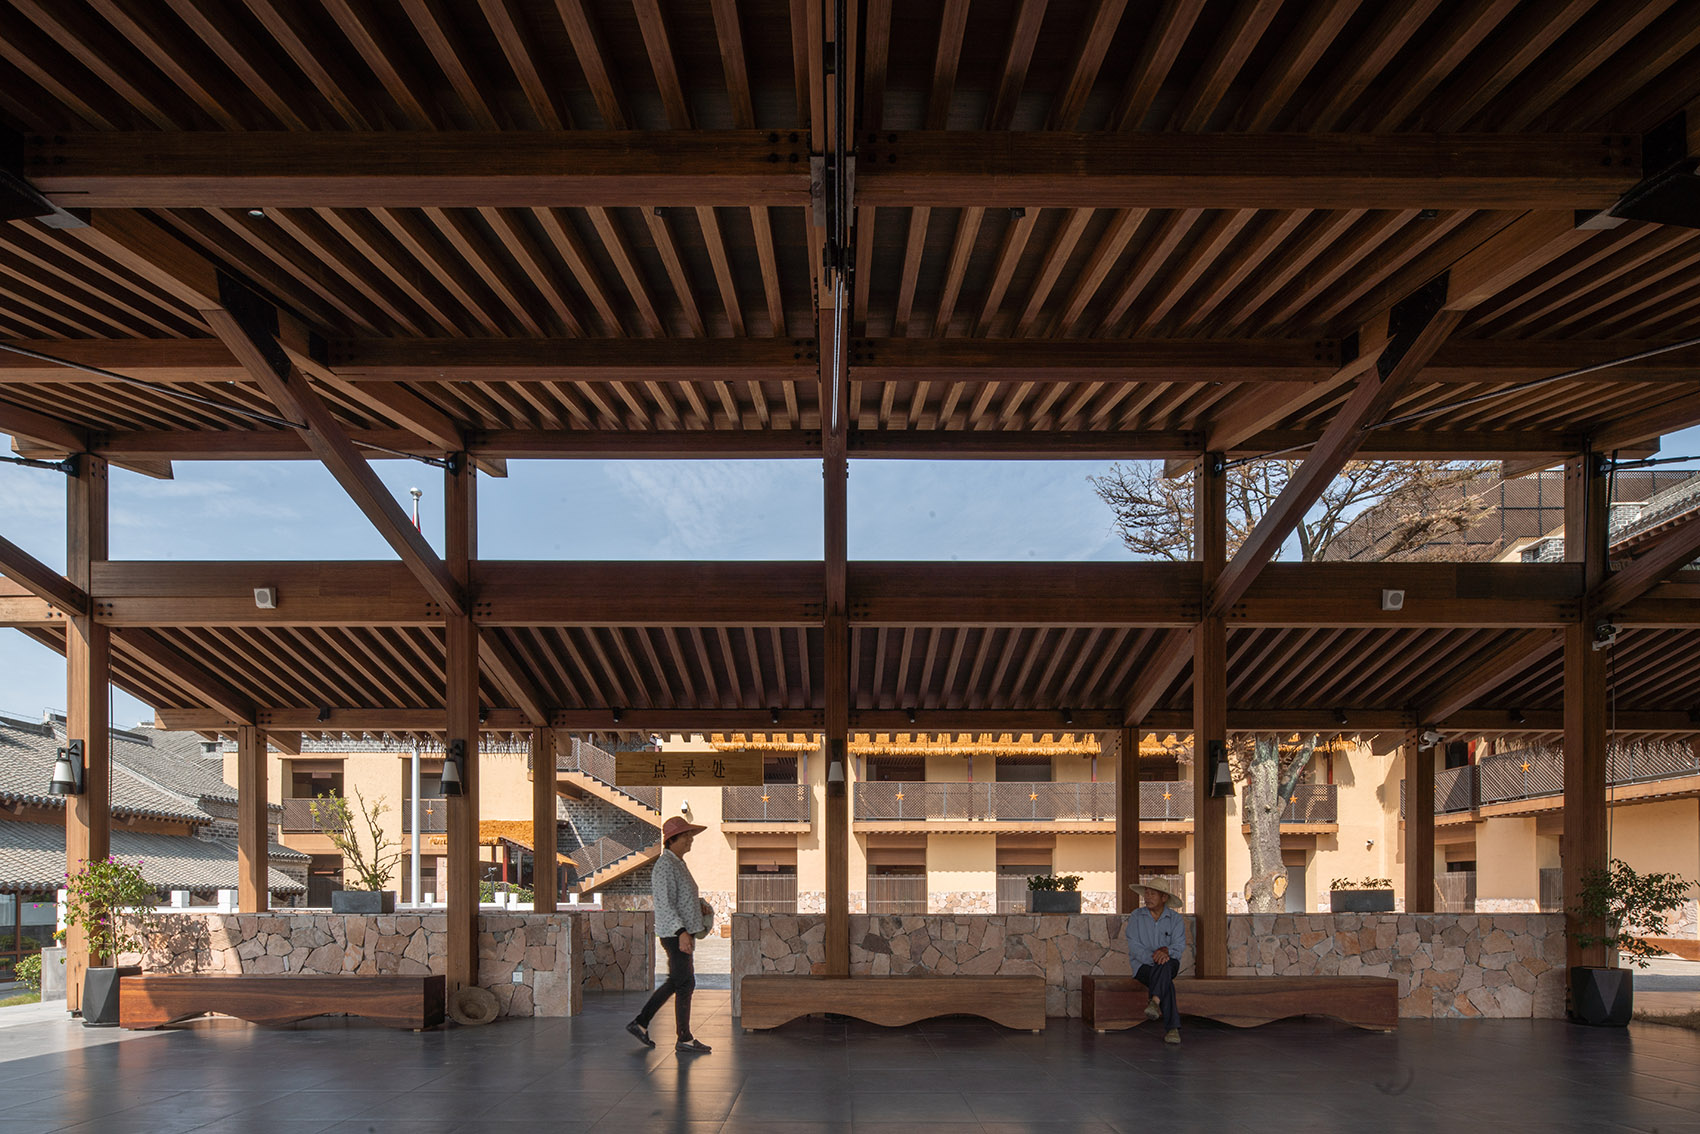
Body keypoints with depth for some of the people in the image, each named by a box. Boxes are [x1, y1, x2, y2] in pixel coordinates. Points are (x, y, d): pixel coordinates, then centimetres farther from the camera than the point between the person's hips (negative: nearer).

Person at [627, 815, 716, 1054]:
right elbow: (665, 903, -22)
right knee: (686, 984, -4)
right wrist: (682, 933, -29)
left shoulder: (678, 863, 15)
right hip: (674, 933, -10)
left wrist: (700, 903, 7)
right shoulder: (665, 865, -16)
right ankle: (684, 1038, 4)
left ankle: (640, 1024, 20)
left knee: (675, 983, 14)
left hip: (684, 931, 10)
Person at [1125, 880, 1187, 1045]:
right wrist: (1152, 957, -27)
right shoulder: (1136, 917, 2)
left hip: (1169, 963, 1)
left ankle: (1155, 1001, -57)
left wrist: (1166, 950, -30)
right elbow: (1134, 946, -9)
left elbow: (1179, 946, -7)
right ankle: (1173, 1029, -44)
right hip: (1143, 965, -1)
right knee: (1167, 983, -34)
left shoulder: (1175, 919, 5)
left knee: (1165, 965, -38)